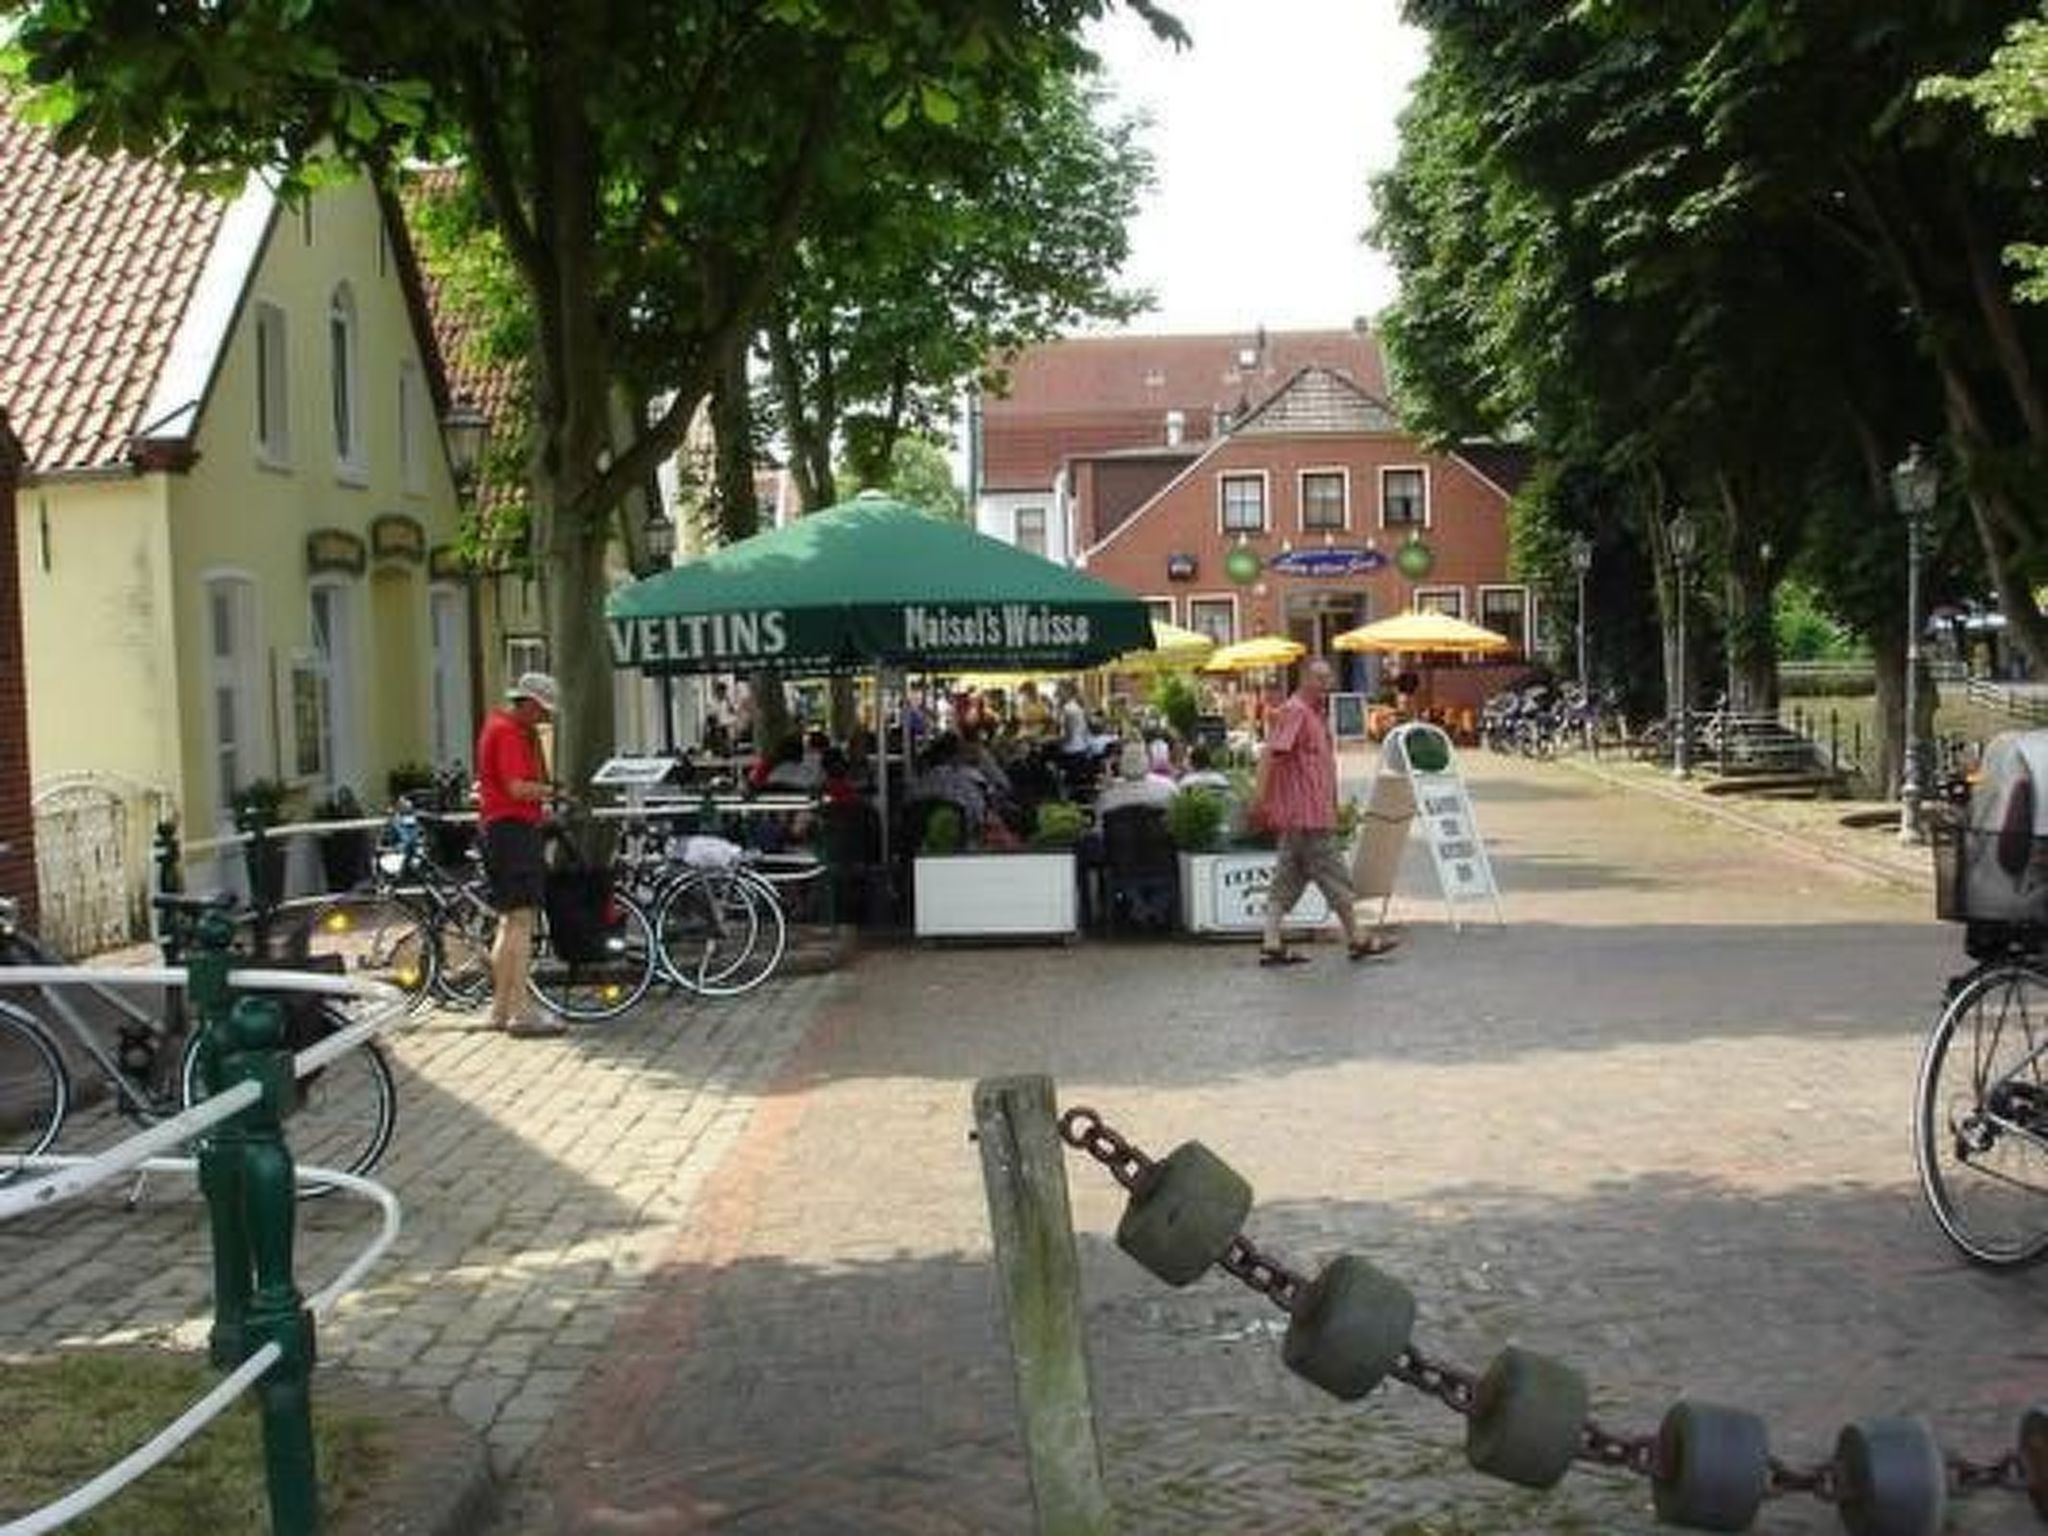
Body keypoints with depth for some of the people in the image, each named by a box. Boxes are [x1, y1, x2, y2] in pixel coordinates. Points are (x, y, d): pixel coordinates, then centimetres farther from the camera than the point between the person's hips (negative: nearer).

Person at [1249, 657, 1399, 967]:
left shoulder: (1315, 714, 19)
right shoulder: (1294, 712, -12)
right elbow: (1271, 753, -21)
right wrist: (1260, 795, -29)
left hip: (1315, 812, 10)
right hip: (1306, 815, -10)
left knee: (1287, 881, 6)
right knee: (1334, 878, -1)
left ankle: (1272, 945, 5)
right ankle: (1356, 939, 8)